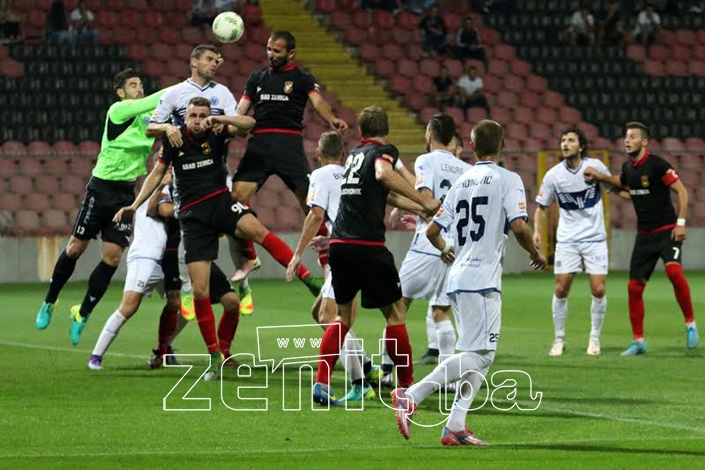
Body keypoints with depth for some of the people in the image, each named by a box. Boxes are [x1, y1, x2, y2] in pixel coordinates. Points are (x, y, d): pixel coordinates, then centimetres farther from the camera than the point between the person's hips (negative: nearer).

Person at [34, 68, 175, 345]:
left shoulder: (145, 118, 9)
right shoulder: (118, 110, -10)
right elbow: (152, 102, -20)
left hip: (127, 193, 5)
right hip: (101, 188, -5)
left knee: (112, 257, -3)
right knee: (75, 248, 2)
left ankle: (82, 314, 9)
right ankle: (49, 303, 21)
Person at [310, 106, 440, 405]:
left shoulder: (355, 154, 21)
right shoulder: (384, 151, -1)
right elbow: (384, 174, -25)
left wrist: (421, 210, 34)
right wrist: (424, 203, -23)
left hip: (339, 244, 7)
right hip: (368, 246, -7)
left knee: (343, 316, 17)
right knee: (395, 313, 5)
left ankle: (321, 383, 5)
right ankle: (408, 386, 8)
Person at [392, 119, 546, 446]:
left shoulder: (461, 182, 14)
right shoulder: (508, 180, -3)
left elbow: (432, 231, 15)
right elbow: (518, 226, -16)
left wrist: (444, 249, 37)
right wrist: (536, 254, 3)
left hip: (458, 278, 7)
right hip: (482, 280, -7)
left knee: (481, 355, 12)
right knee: (479, 354, -9)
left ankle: (455, 427, 4)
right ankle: (411, 395, -20)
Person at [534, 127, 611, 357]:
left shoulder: (595, 166, -6)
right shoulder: (553, 175, -6)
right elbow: (542, 206, 5)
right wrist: (537, 231, -7)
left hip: (595, 238, 0)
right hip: (567, 240, 0)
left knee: (598, 289, -7)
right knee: (561, 289, -4)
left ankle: (595, 338, 11)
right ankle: (559, 339, 11)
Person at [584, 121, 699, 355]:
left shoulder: (657, 165, -13)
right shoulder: (628, 167, 7)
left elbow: (681, 191, -12)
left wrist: (681, 222, -19)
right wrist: (600, 177, 17)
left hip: (667, 231, -7)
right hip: (644, 235, 7)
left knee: (674, 270, -31)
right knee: (634, 287, 3)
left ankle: (690, 324, -16)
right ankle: (638, 341, 15)